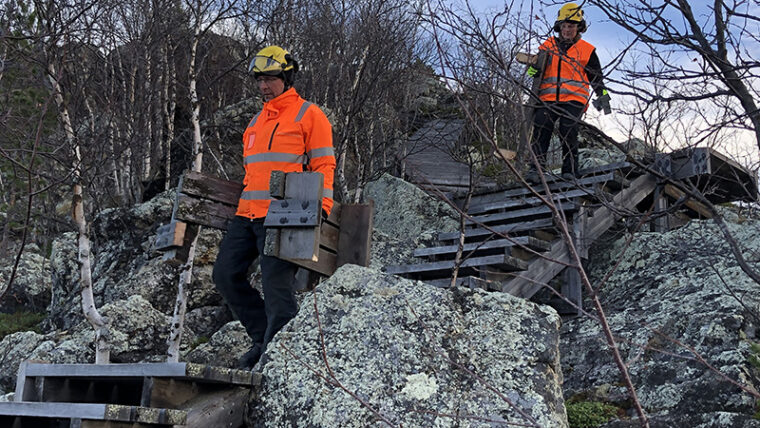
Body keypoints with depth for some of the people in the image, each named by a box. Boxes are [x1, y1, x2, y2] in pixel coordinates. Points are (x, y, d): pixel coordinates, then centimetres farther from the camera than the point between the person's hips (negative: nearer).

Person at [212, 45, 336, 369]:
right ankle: (263, 337, 13)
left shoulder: (309, 115, 2)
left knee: (276, 285, -12)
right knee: (226, 273, 2)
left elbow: (324, 166, -4)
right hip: (247, 215, 8)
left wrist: (322, 208, -16)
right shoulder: (256, 122, 24)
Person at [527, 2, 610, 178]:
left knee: (568, 134, -14)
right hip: (548, 97, 2)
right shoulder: (548, 45, 18)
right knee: (541, 127, -17)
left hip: (573, 99, -2)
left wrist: (602, 95, 3)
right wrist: (533, 69, 0)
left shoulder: (587, 50, 13)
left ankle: (570, 172, -10)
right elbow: (537, 65, 25)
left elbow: (596, 76, 17)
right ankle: (536, 167, -19)